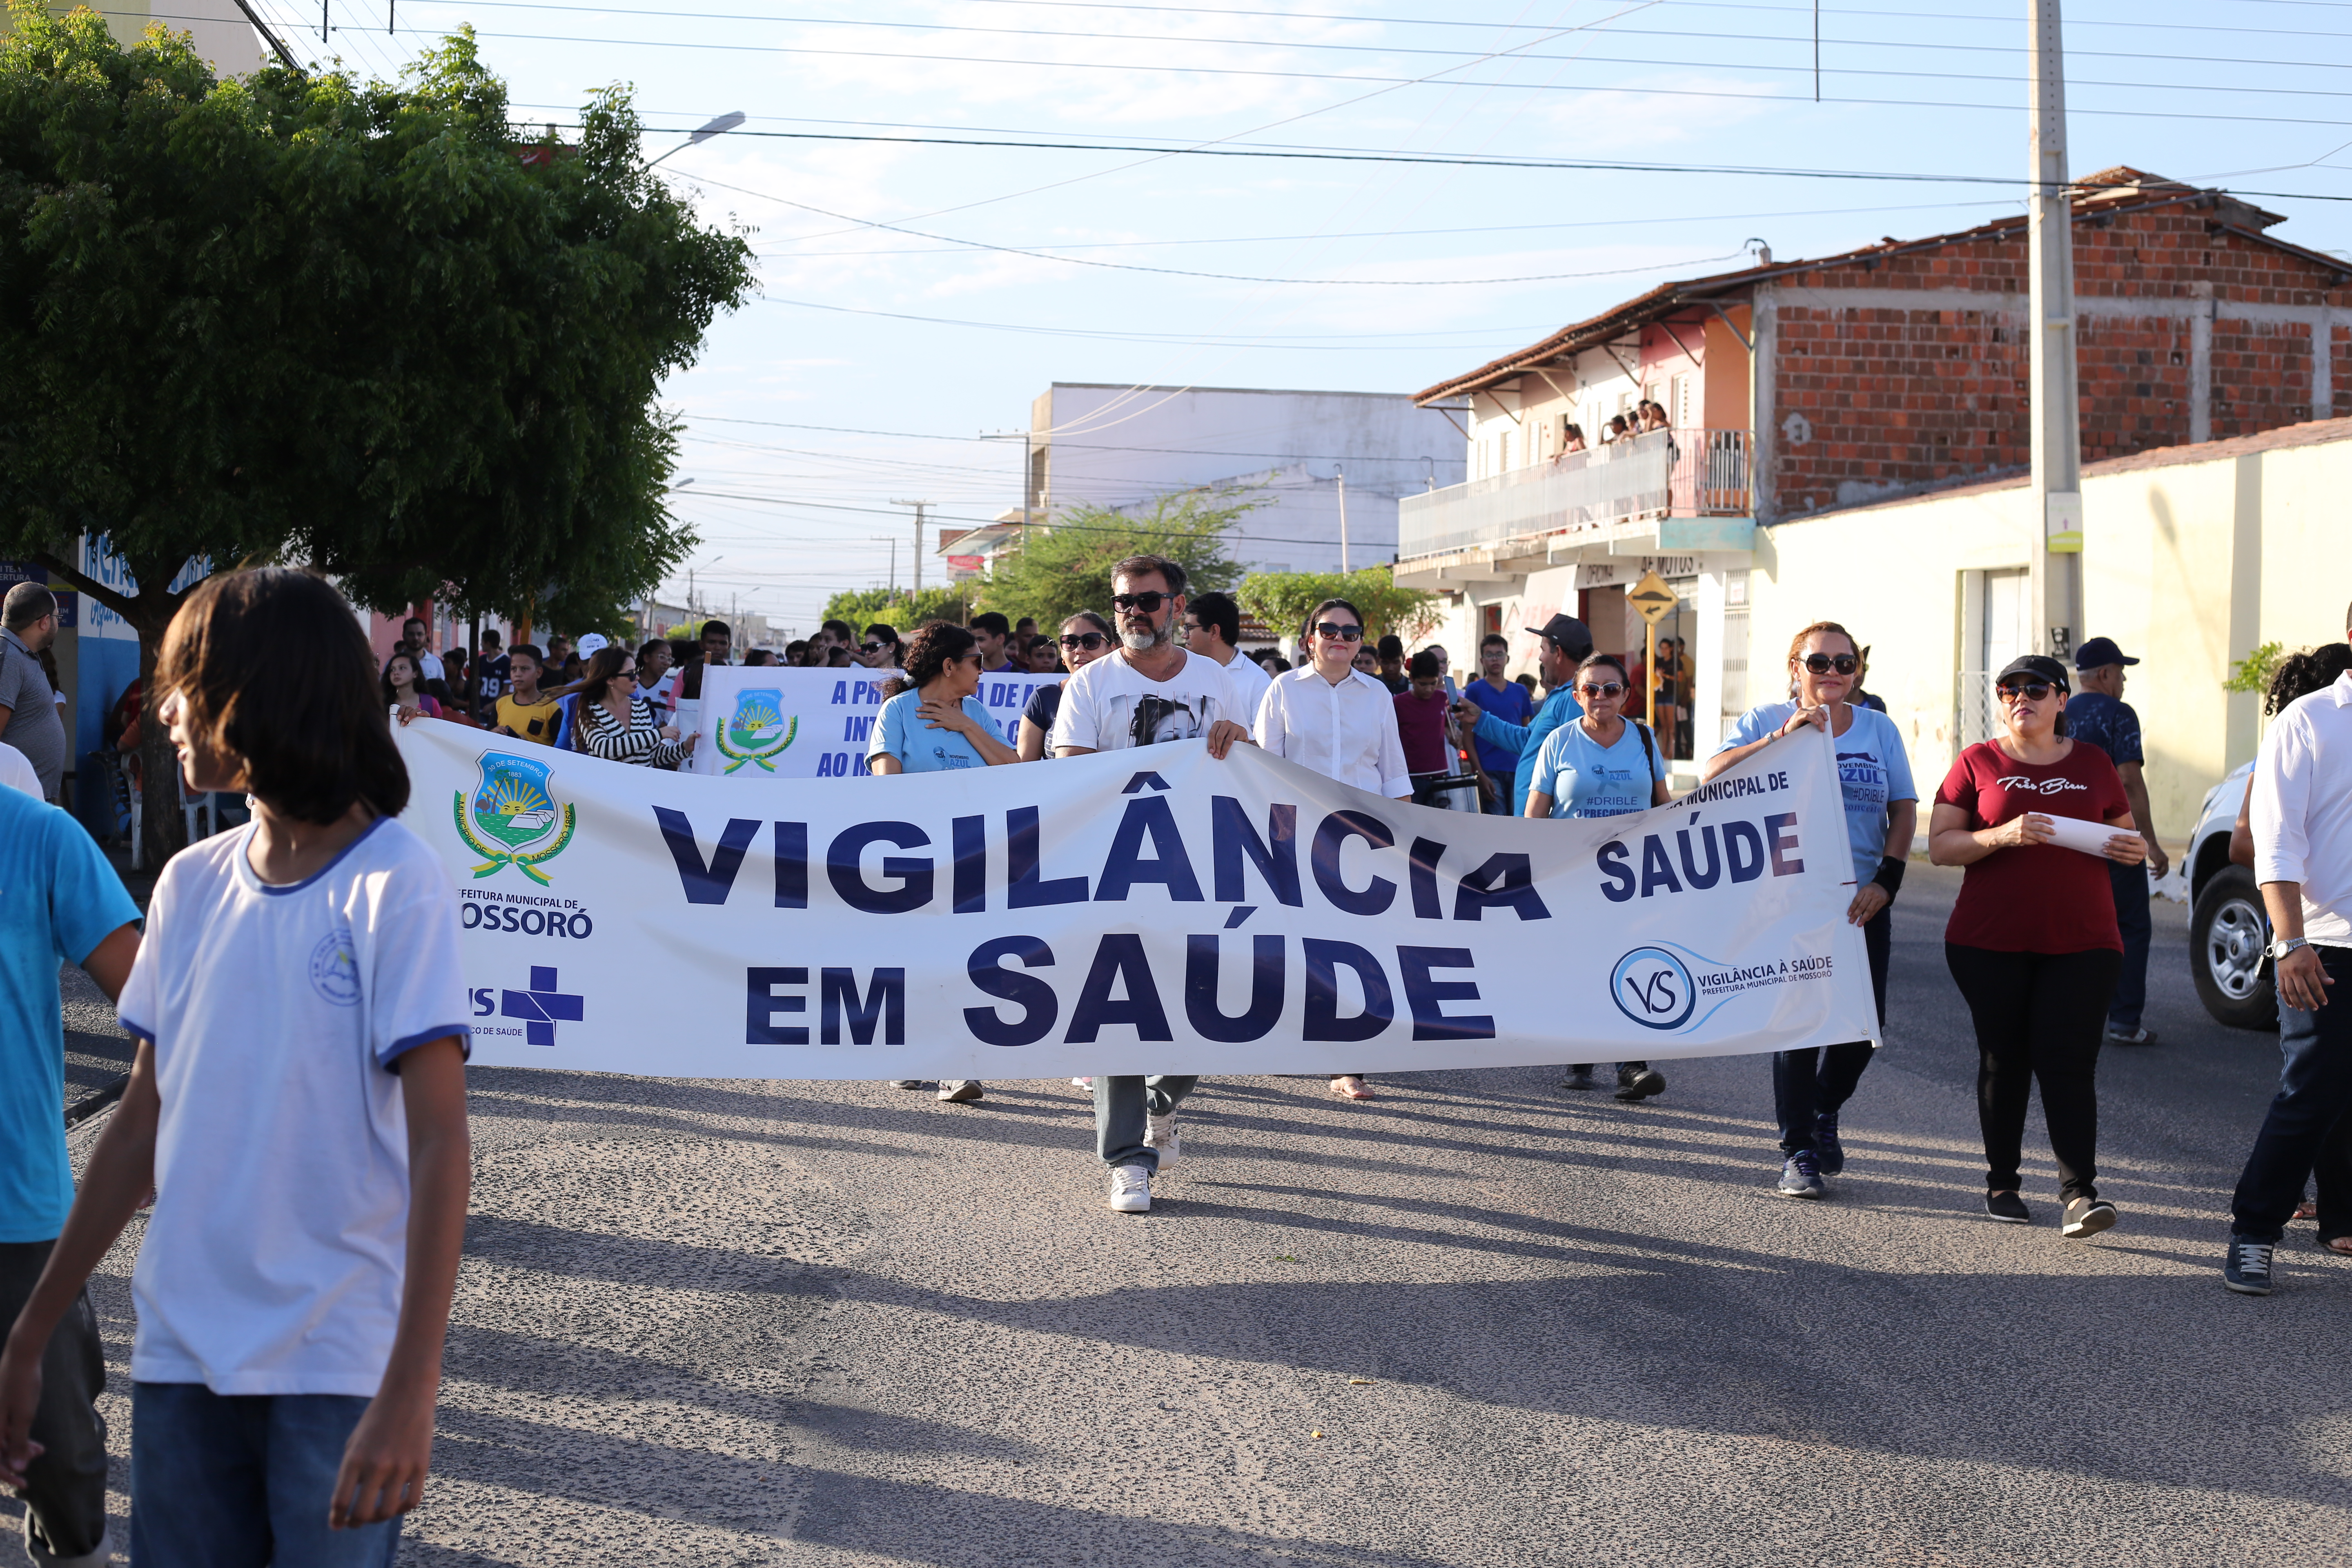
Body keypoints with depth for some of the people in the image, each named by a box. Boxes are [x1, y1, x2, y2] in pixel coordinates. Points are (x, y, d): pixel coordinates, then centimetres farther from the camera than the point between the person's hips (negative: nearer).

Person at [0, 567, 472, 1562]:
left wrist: (411, 1391, -22)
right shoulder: (191, 885, 8)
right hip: (183, 1356, 5)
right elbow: (145, 1124, 13)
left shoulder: (395, 888, -10)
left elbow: (438, 1143, -14)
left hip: (337, 1367, -5)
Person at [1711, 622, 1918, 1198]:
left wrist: (1886, 880, -7)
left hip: (1861, 903, 3)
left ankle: (1826, 1111, 31)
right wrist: (1783, 738, -24)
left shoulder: (1879, 729, 10)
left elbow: (1904, 810, 7)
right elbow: (1712, 776, -15)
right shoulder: (1765, 723, 0)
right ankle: (1797, 1151, 8)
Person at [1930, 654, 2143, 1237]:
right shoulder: (1978, 763, 4)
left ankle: (2079, 1192, -12)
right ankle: (2001, 1183, 18)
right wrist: (2003, 835, -18)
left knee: (2068, 1063, -9)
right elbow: (1940, 846, -2)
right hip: (1990, 943, -1)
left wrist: (2133, 850, -3)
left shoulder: (2093, 763, 12)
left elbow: (2124, 837, 21)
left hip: (2082, 943, 1)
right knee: (2003, 1062, 6)